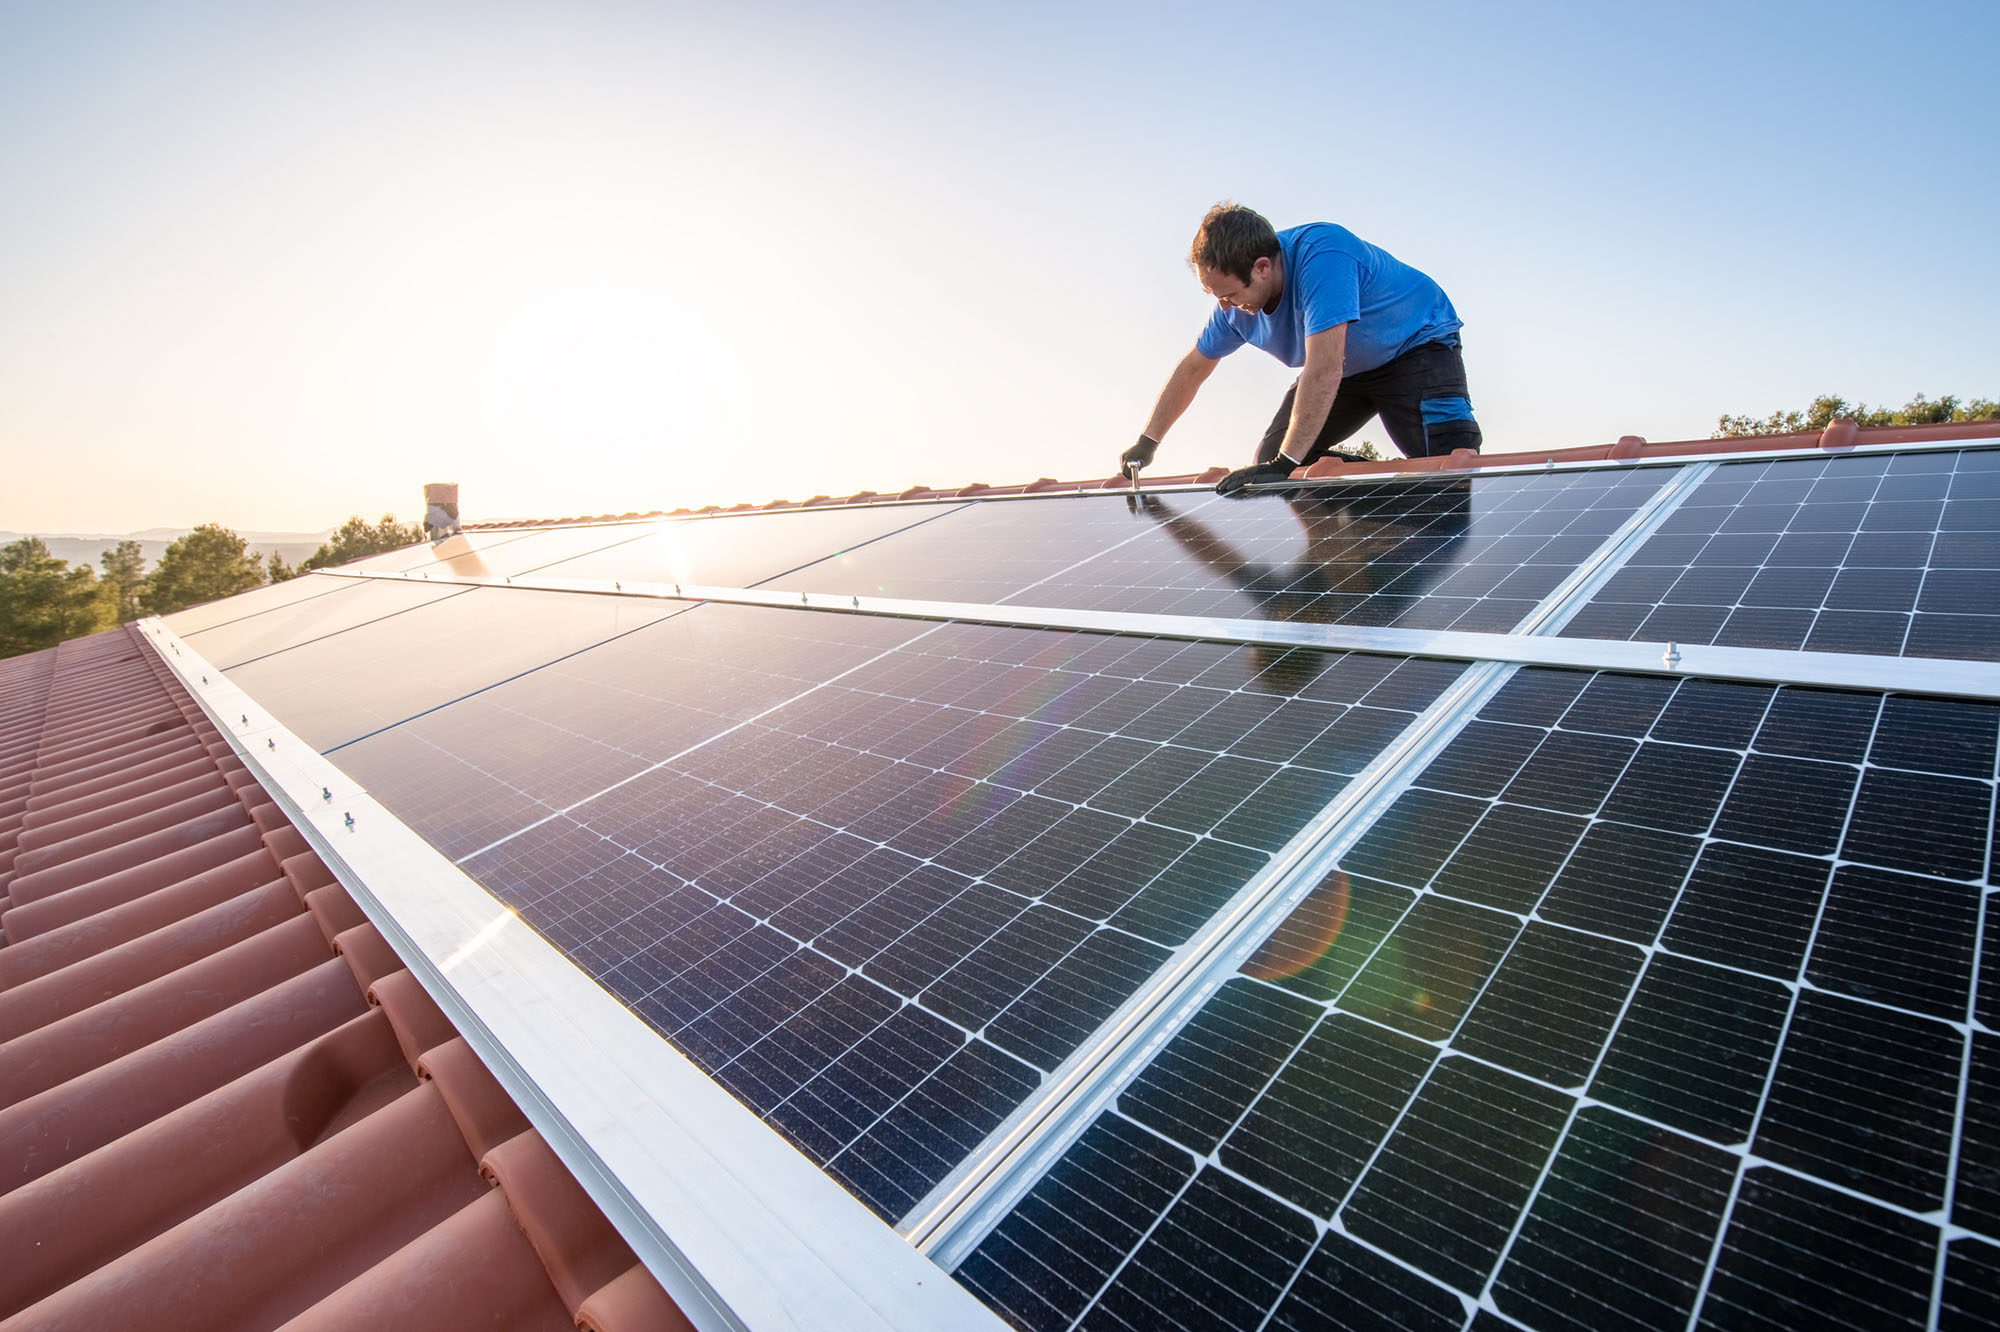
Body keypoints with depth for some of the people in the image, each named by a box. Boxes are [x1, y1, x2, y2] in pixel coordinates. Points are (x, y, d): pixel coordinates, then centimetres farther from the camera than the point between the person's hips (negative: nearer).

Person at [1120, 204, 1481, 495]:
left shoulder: (1321, 255, -38)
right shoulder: (1236, 303, -14)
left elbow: (1324, 370, -44)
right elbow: (1192, 369, 1)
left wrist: (1286, 464, -45)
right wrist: (1146, 443, 4)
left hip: (1417, 347, -7)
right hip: (1350, 368, 7)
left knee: (1450, 464, -30)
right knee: (1270, 459, -3)